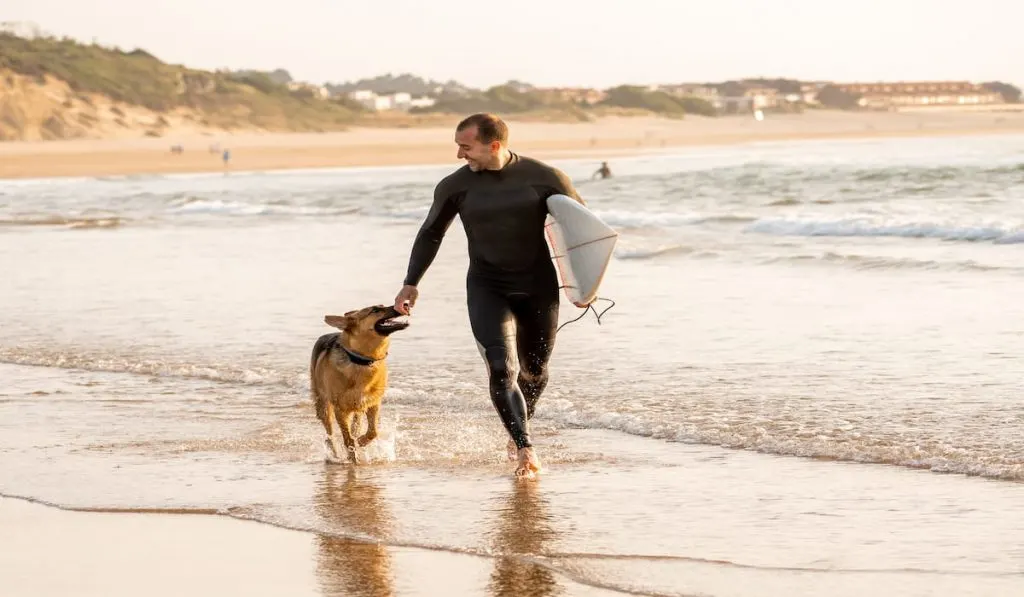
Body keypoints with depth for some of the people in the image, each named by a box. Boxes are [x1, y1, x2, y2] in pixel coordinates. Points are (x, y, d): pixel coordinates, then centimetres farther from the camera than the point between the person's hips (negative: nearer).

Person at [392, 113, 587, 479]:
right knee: (501, 370, -18)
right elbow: (431, 234, 10)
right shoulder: (455, 186, -5)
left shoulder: (543, 178, -10)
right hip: (487, 290, 0)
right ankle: (525, 450, -18)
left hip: (539, 288, 0)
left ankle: (519, 432, 39)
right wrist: (411, 284, 6)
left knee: (534, 372, 13)